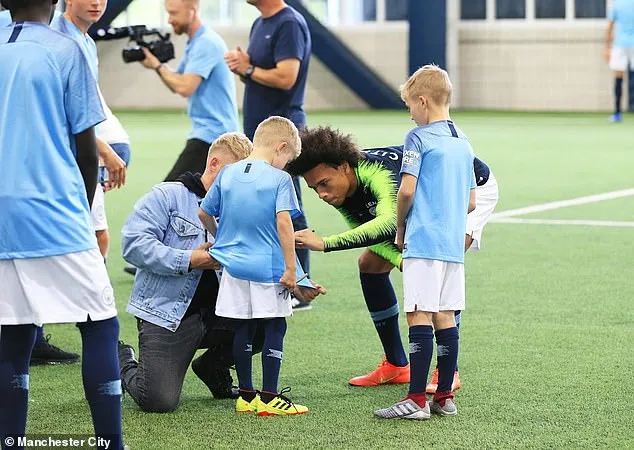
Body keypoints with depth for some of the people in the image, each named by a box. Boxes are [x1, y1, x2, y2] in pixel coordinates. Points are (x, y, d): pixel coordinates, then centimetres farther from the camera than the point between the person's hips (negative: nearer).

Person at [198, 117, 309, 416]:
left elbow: (204, 213, 14)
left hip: (233, 265, 5)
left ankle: (246, 394, 17)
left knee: (243, 329, 12)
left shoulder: (227, 174, 7)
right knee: (275, 327, 3)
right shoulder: (279, 179, -9)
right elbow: (283, 223, -18)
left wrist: (219, 238, 32)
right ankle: (269, 397, 2)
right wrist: (291, 268, -15)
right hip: (268, 267, -5)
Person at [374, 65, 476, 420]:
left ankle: (417, 400, -8)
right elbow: (471, 202, 17)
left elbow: (407, 191, -13)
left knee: (420, 316, -7)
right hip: (453, 244, 8)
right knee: (445, 317, 10)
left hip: (423, 242, -8)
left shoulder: (419, 137, -8)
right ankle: (445, 397, 13)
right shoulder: (464, 143, 15)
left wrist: (400, 228, 2)